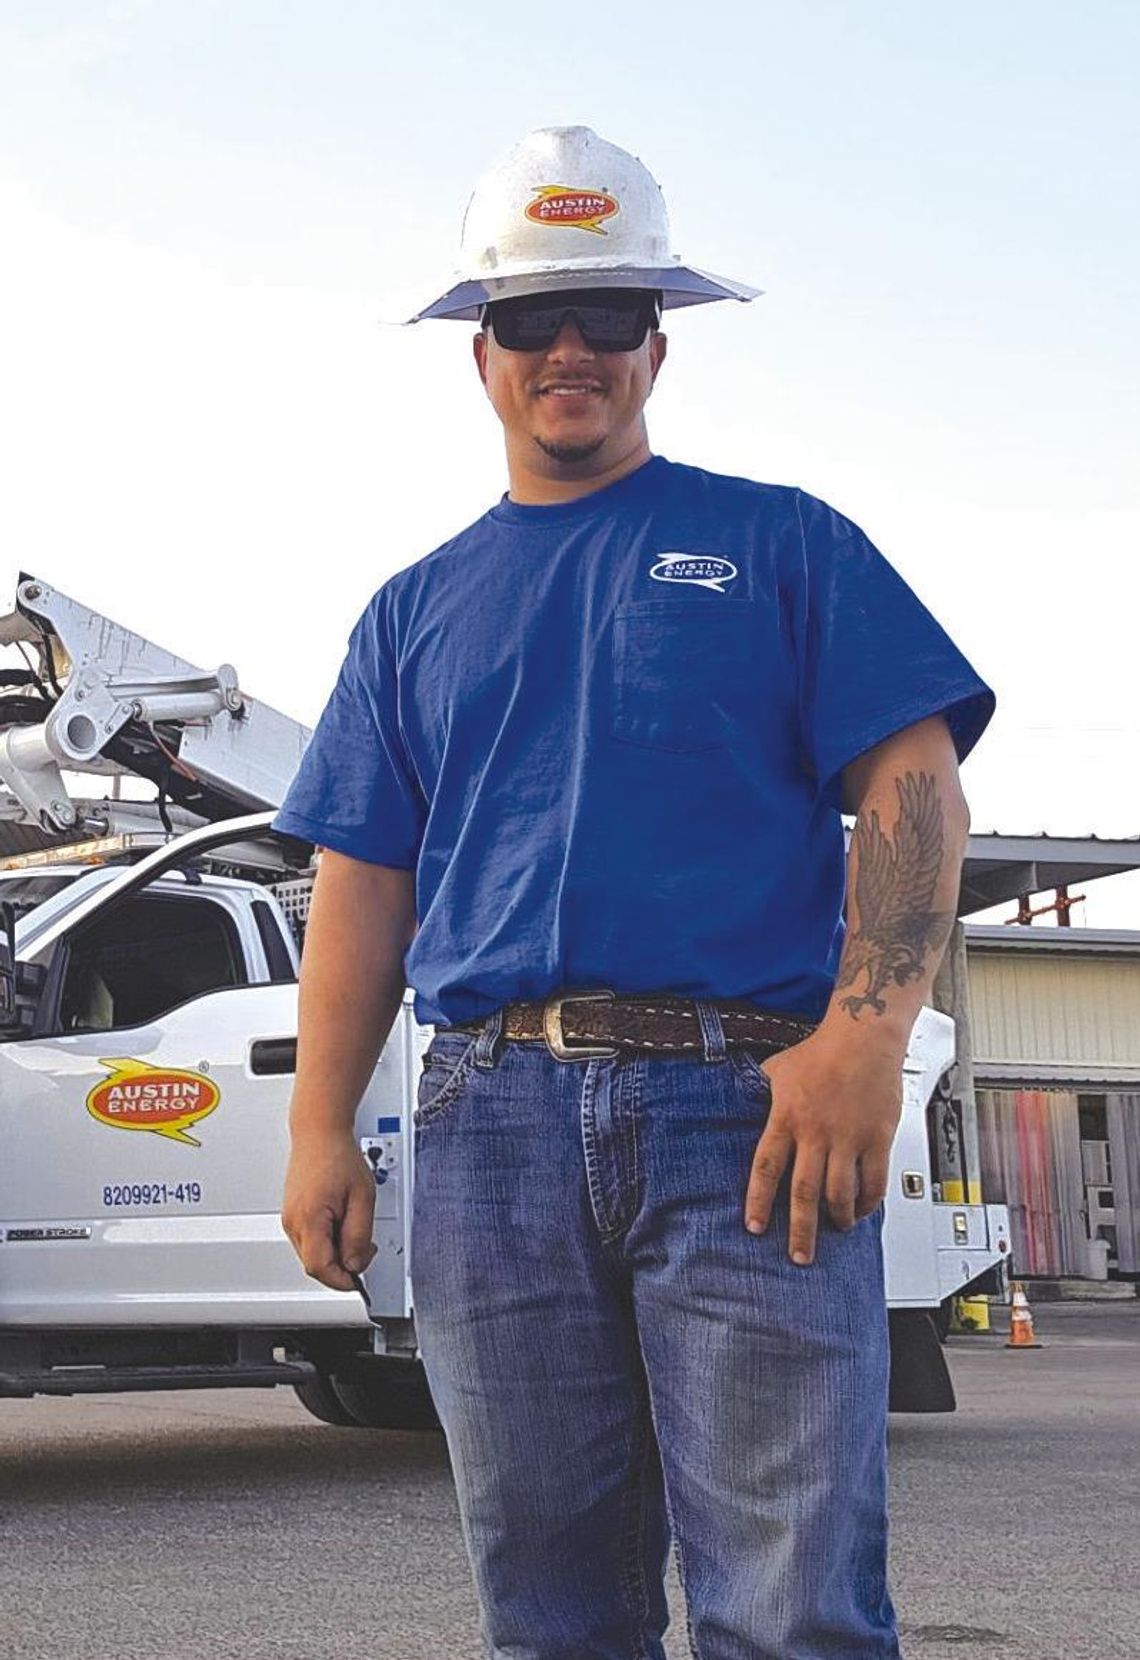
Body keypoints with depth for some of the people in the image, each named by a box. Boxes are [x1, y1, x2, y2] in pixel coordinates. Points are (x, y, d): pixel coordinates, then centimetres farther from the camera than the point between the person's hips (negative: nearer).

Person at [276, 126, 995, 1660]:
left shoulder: (781, 544, 12)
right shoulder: (417, 609, 22)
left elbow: (913, 790, 2)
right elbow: (364, 885, 17)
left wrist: (865, 1031, -14)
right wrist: (321, 1126, 5)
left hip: (747, 1103, -3)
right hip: (491, 1117, 3)